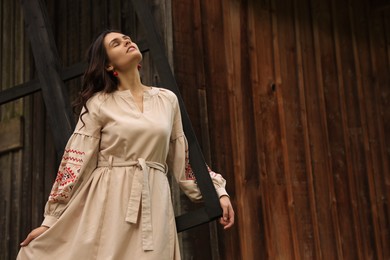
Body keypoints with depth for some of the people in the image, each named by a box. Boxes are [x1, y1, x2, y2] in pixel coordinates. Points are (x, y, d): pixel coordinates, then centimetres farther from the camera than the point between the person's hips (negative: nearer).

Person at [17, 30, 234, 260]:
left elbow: (184, 159, 15)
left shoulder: (168, 100, 10)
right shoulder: (99, 103, 1)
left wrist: (219, 190, 9)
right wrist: (51, 220, -5)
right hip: (109, 203, -2)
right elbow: (76, 163, -2)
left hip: (154, 204, 3)